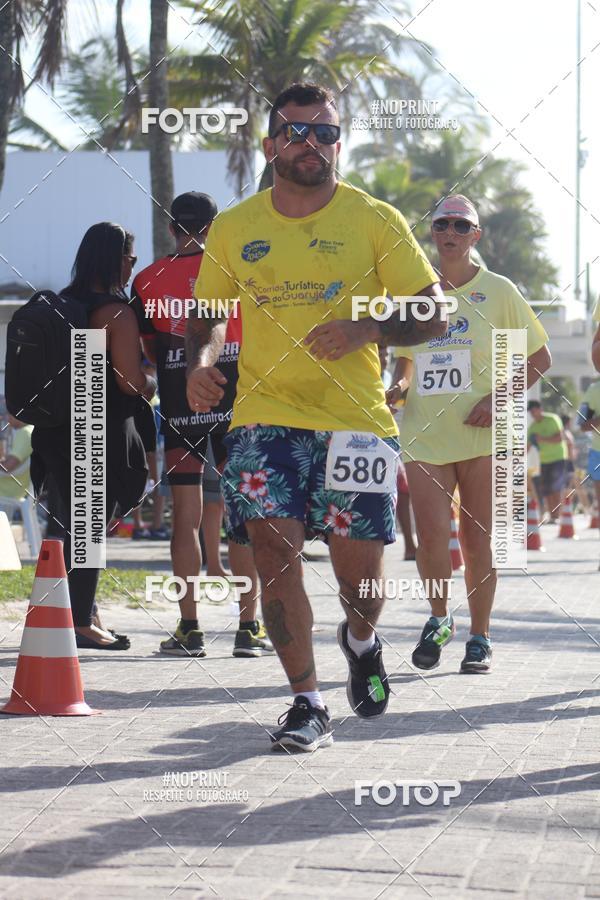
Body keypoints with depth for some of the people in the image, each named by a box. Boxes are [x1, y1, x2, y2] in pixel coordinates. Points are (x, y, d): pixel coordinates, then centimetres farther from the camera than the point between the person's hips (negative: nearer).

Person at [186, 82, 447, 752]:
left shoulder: (375, 220, 1)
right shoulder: (232, 229, 8)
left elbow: (432, 312, 1)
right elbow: (208, 313, 20)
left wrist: (367, 329, -18)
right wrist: (199, 363, -2)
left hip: (356, 418, -1)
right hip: (264, 414, 1)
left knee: (358, 566, 0)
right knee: (274, 549, -12)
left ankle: (361, 640, 36)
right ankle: (307, 703, -2)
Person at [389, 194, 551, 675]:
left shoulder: (498, 290, 1)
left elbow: (539, 357, 4)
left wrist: (500, 400, -9)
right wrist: (398, 386, -1)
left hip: (481, 435, -2)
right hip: (424, 433, 2)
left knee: (477, 538, 2)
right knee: (431, 535, -10)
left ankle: (480, 638, 16)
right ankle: (439, 619, 15)